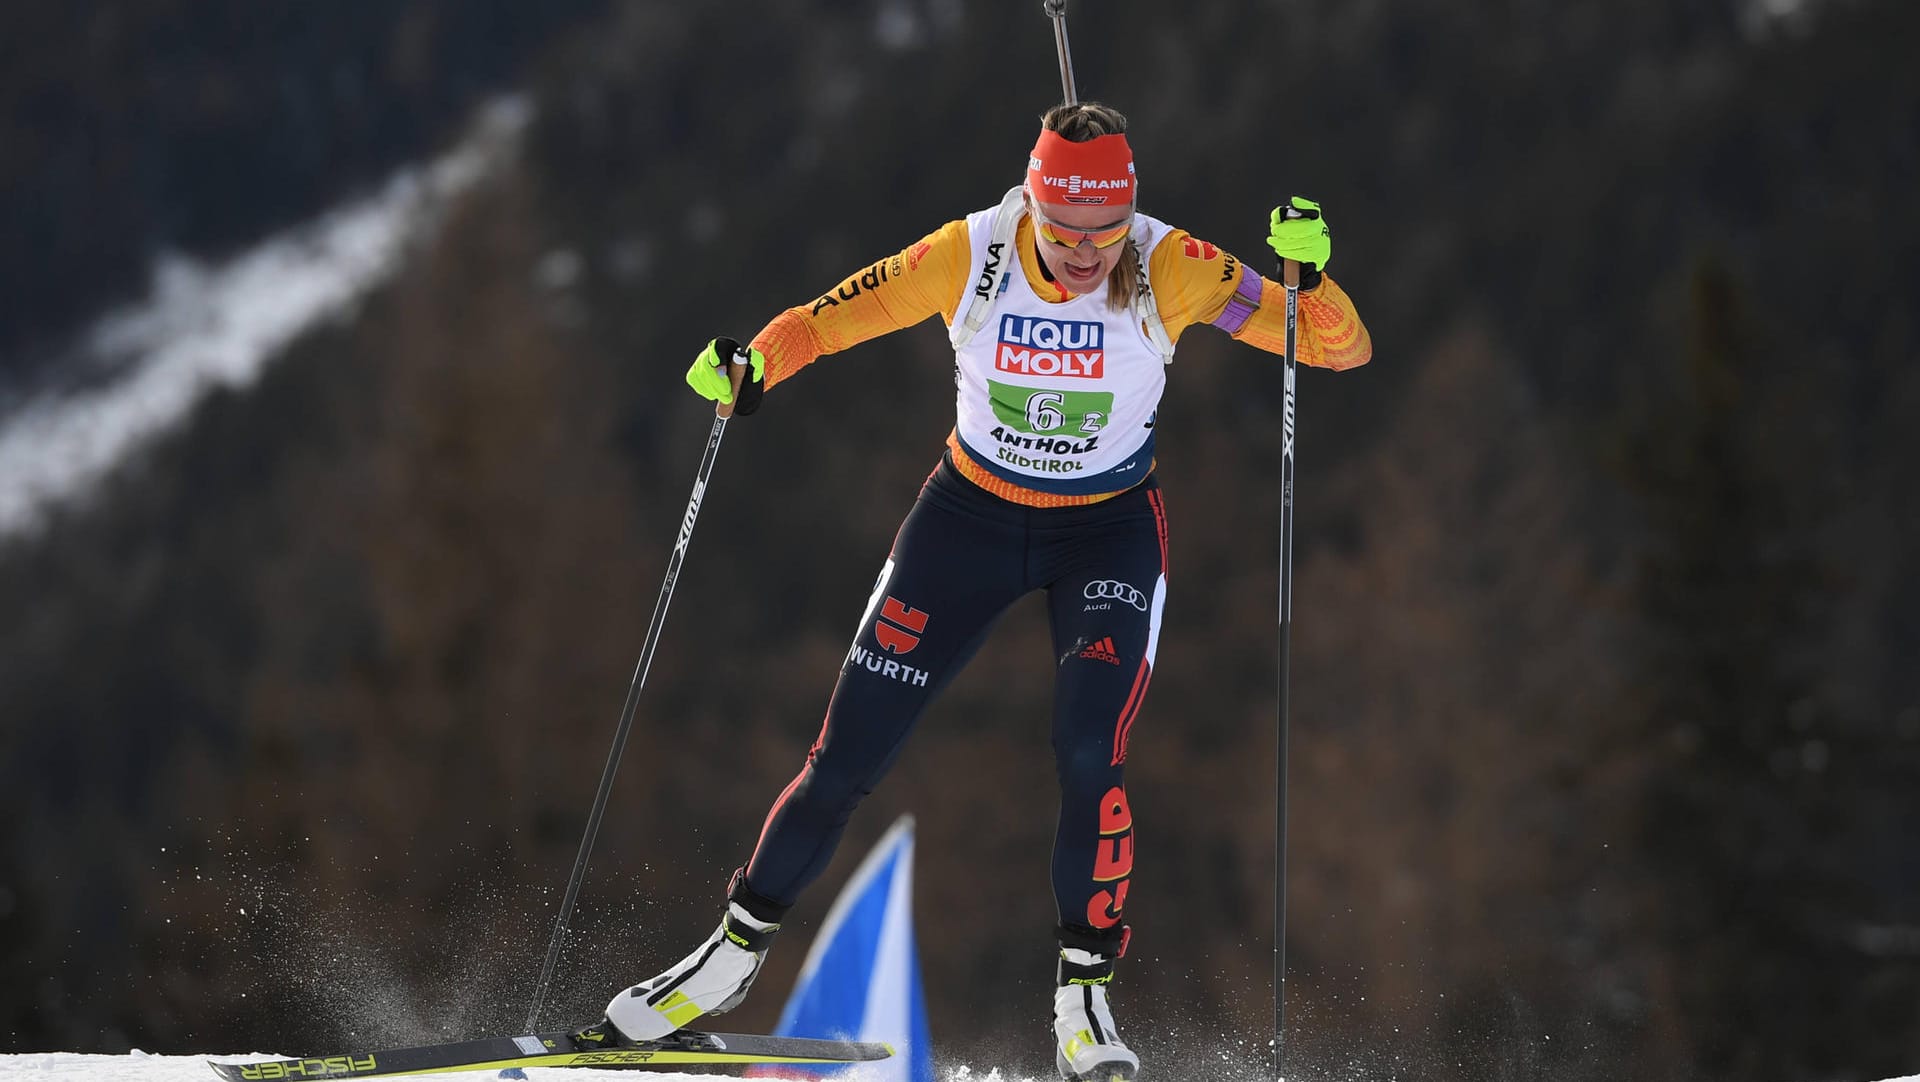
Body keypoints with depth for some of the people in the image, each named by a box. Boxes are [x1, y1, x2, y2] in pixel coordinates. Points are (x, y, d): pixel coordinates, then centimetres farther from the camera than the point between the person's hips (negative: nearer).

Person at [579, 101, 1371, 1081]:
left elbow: (1341, 349, -24)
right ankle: (735, 952, 23)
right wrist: (755, 361, -29)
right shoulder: (970, 256, -22)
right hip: (971, 516, 1)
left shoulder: (1167, 270, -23)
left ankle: (1085, 997, -4)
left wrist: (1309, 274, -44)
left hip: (1110, 531, -1)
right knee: (846, 760, 2)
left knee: (1088, 761, -22)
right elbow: (834, 317, -10)